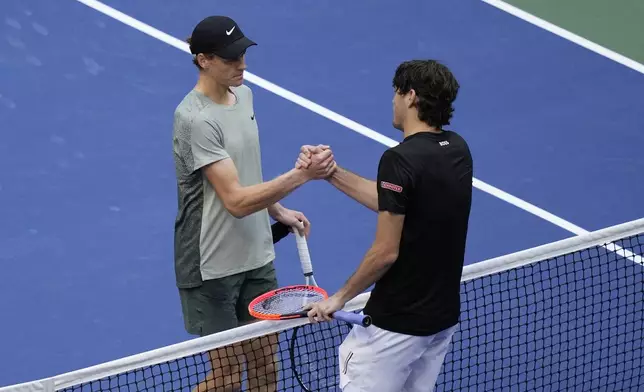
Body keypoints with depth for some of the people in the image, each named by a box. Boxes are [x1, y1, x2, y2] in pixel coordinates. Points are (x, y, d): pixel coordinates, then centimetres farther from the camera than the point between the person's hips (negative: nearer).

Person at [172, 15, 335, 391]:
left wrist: (277, 210, 13)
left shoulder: (243, 94, 5)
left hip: (258, 258, 8)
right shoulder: (196, 119, -23)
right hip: (213, 268, -8)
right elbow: (236, 201, -27)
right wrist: (301, 175, -32)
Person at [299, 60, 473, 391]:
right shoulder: (458, 149, 3)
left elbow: (386, 252, -19)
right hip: (444, 316, 8)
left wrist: (340, 297, -7)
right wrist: (331, 173, 8)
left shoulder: (400, 159, -21)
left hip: (396, 321, -8)